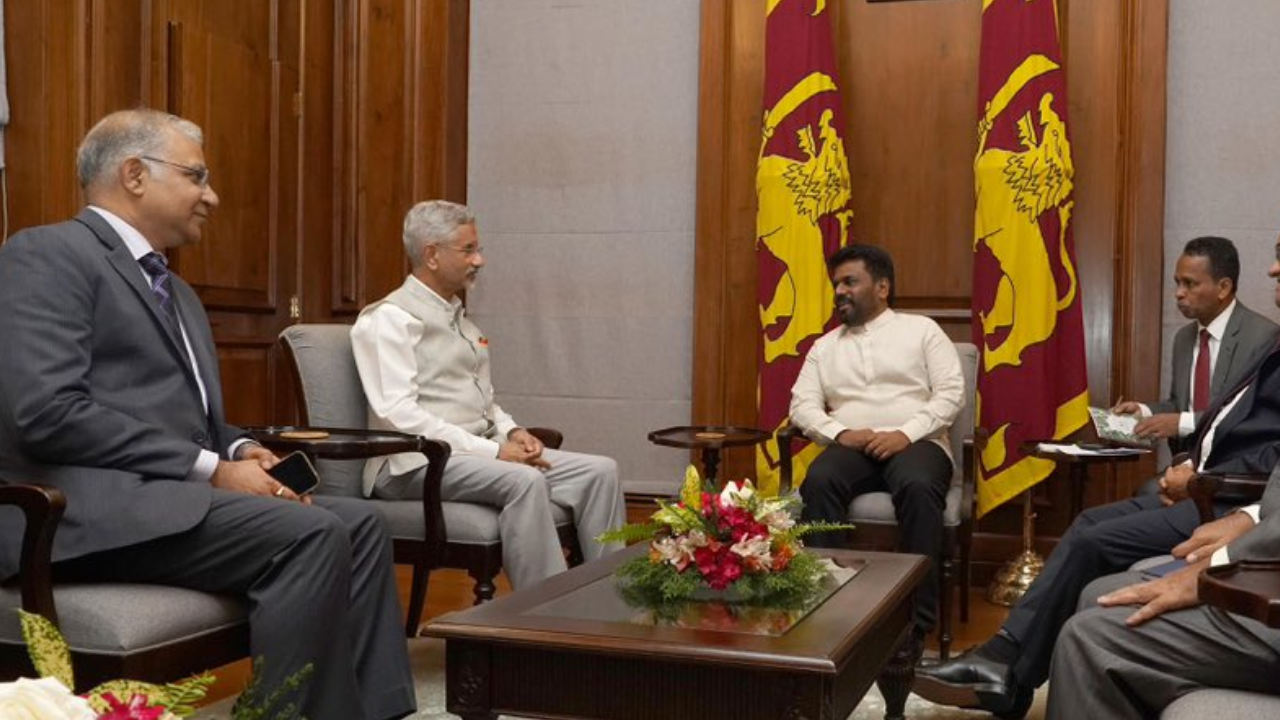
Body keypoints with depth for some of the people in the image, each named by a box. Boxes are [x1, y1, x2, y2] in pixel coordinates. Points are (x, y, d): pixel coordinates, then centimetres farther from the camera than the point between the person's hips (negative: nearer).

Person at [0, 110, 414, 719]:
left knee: (358, 521, -6)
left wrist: (239, 450, 0)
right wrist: (212, 469, -18)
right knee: (310, 533, -25)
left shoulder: (176, 291, 23)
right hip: (93, 506, -9)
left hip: (169, 490, 9)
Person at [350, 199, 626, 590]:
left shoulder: (460, 318, 20)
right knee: (525, 481, -35)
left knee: (600, 471, -9)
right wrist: (493, 451, -21)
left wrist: (512, 432, 1)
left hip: (480, 451, 9)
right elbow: (398, 414, -18)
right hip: (417, 462, -8)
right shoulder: (390, 319, -7)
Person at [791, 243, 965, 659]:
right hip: (850, 446, 2)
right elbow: (802, 404, 9)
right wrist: (840, 433, -12)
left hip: (915, 443, -2)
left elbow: (951, 393, 1)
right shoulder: (825, 346, 21)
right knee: (818, 483, -33)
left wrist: (906, 433, -15)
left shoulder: (921, 330, 12)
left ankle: (915, 619, -30)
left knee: (918, 487, -38)